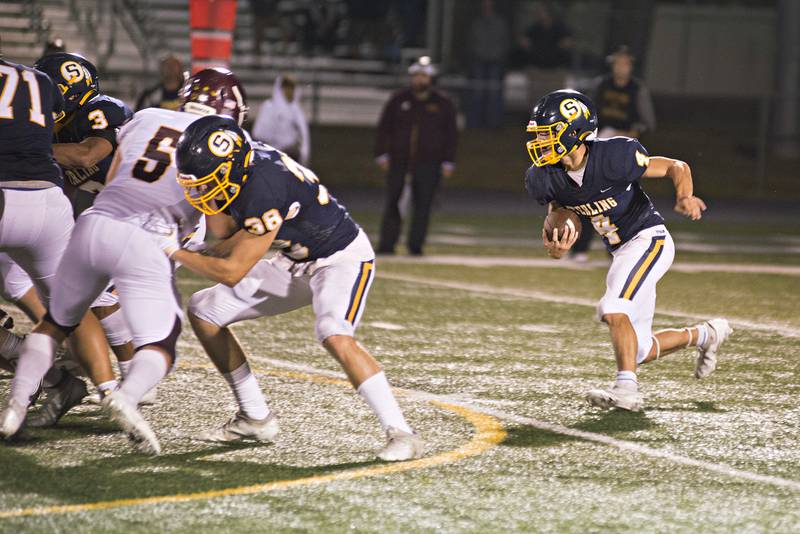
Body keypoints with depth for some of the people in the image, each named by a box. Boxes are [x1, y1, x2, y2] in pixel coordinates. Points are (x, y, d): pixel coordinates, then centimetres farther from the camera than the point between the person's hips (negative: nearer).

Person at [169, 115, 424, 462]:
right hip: (298, 262, 9)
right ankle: (255, 419, 15)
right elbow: (225, 233, 0)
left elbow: (232, 272, -27)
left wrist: (174, 254, -16)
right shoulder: (240, 167, -9)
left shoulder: (263, 187, -34)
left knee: (335, 337, -35)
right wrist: (205, 194, -15)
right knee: (203, 311, 6)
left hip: (343, 258, -9)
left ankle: (400, 433, -25)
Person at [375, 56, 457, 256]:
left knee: (422, 204, -3)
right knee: (391, 203, 0)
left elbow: (450, 134, 7)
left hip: (429, 164, -1)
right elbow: (384, 127, 10)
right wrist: (382, 155, 4)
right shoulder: (399, 99, 7)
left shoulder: (443, 103, 5)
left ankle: (416, 245, 4)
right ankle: (387, 244, 4)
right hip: (399, 160, 1)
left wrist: (448, 162, 2)